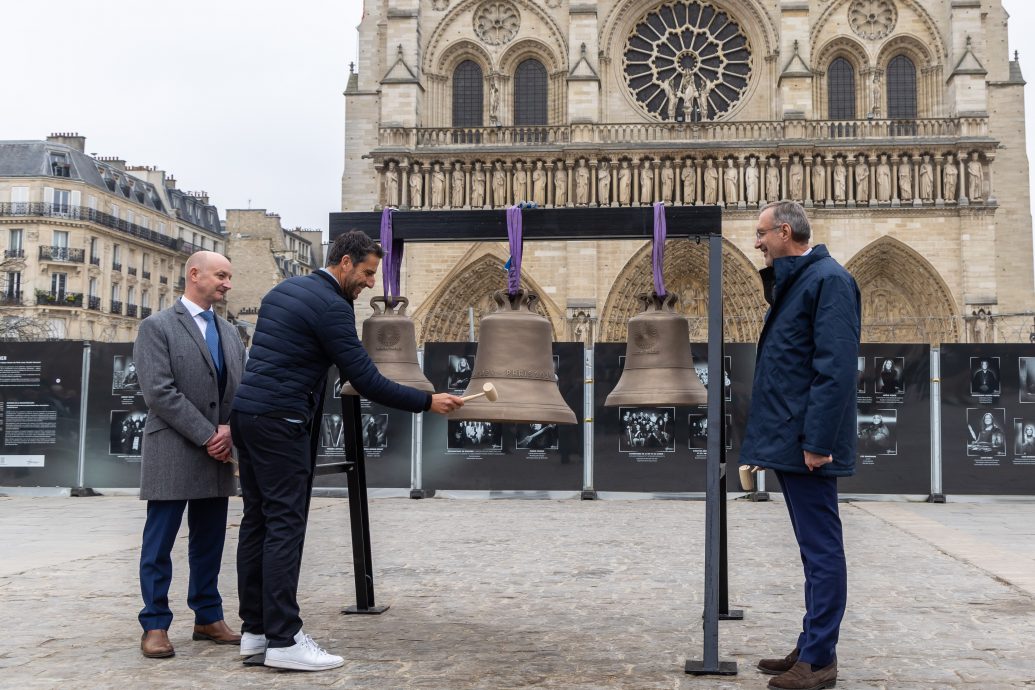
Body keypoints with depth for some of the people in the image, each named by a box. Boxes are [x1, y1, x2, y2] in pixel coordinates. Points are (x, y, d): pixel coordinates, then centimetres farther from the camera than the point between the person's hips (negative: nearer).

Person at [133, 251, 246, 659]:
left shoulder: (229, 333, 16)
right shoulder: (157, 327, -4)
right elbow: (158, 392, -13)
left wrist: (230, 430, -8)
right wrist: (206, 435, -15)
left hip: (218, 455, 6)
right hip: (172, 454, -6)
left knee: (210, 542, 11)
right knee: (159, 544, 1)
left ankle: (208, 618, 21)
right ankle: (155, 625, 10)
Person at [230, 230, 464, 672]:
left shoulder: (283, 290, 17)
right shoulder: (330, 306, -12)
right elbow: (367, 382, -15)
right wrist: (428, 402, -8)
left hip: (246, 412, 10)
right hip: (280, 420, -10)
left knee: (257, 521, 10)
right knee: (285, 524, -8)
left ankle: (255, 629, 15)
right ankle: (284, 641, -6)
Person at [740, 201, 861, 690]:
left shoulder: (829, 279, -11)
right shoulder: (791, 282, 18)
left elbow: (836, 367, -19)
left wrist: (817, 441, -22)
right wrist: (770, 438, 16)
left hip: (808, 442, -10)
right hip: (787, 440, 10)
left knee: (821, 550, -2)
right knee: (815, 550, 15)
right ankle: (811, 648, 24)